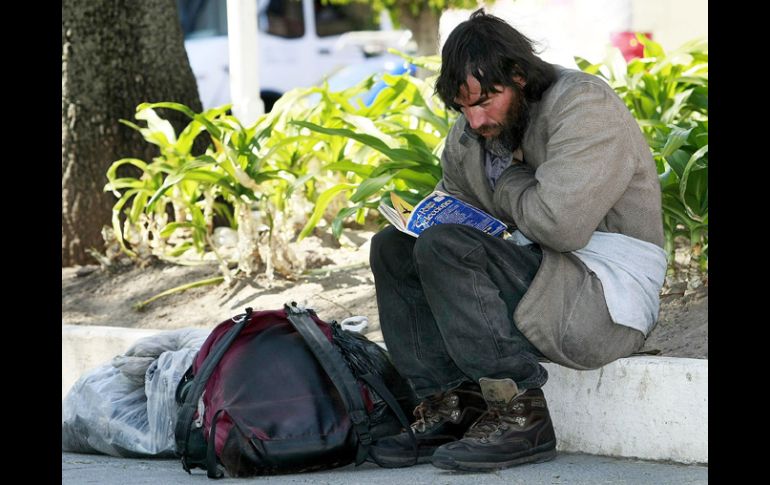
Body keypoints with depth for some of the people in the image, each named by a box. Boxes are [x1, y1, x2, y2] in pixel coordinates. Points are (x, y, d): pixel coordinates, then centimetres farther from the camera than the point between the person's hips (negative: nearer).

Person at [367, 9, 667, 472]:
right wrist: (423, 218, 2)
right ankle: (452, 406, -6)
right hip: (540, 272, 9)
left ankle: (520, 416, -20)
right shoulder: (469, 135, 9)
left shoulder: (583, 104, -15)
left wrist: (507, 182, -7)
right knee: (392, 247, 4)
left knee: (444, 248, -24)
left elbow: (559, 223, -27)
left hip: (608, 296, -9)